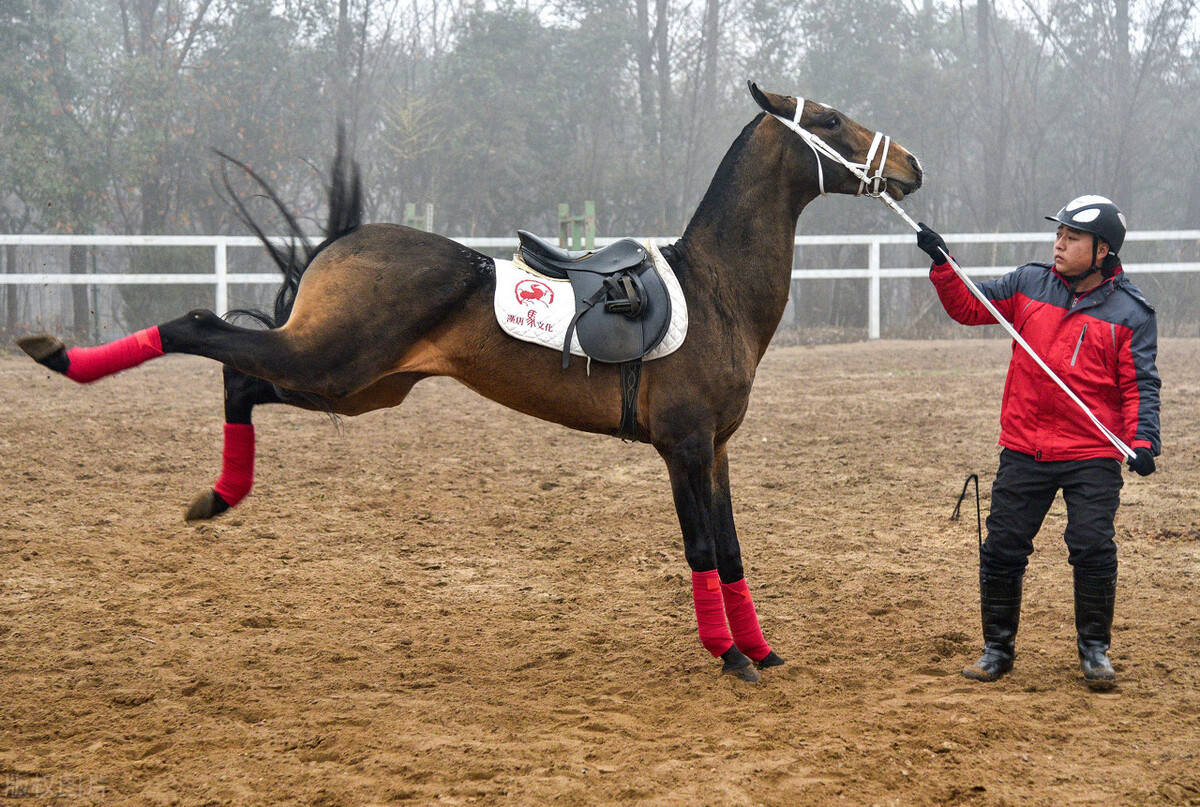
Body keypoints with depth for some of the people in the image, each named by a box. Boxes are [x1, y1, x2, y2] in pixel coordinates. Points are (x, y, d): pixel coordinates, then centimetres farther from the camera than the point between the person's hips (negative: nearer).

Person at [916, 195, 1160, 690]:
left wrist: (1142, 440, -18)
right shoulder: (1029, 284, 6)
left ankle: (1095, 649, 10)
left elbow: (1141, 385, -4)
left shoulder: (1131, 312, -3)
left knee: (1093, 550, -8)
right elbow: (968, 307, 14)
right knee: (1002, 550, 5)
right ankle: (997, 648, 20)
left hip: (1093, 458, -3)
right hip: (1023, 451, 3)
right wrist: (942, 265, 0)